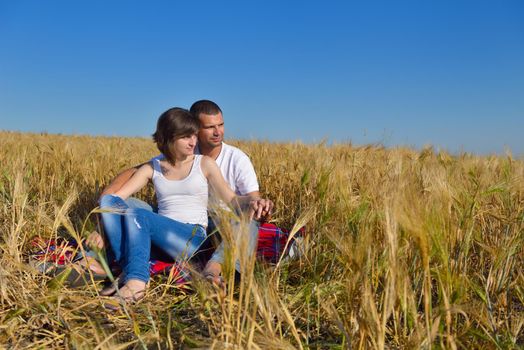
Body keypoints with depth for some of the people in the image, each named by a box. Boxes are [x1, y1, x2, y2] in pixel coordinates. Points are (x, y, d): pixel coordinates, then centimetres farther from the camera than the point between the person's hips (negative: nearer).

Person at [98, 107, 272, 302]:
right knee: (109, 200, -18)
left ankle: (136, 278, -29)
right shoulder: (151, 168, 12)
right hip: (158, 239, 4)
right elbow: (114, 198, 4)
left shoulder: (204, 164, 8)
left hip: (193, 237, -3)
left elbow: (232, 200, 4)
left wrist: (251, 201, -19)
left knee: (136, 215, -29)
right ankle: (130, 271, -27)